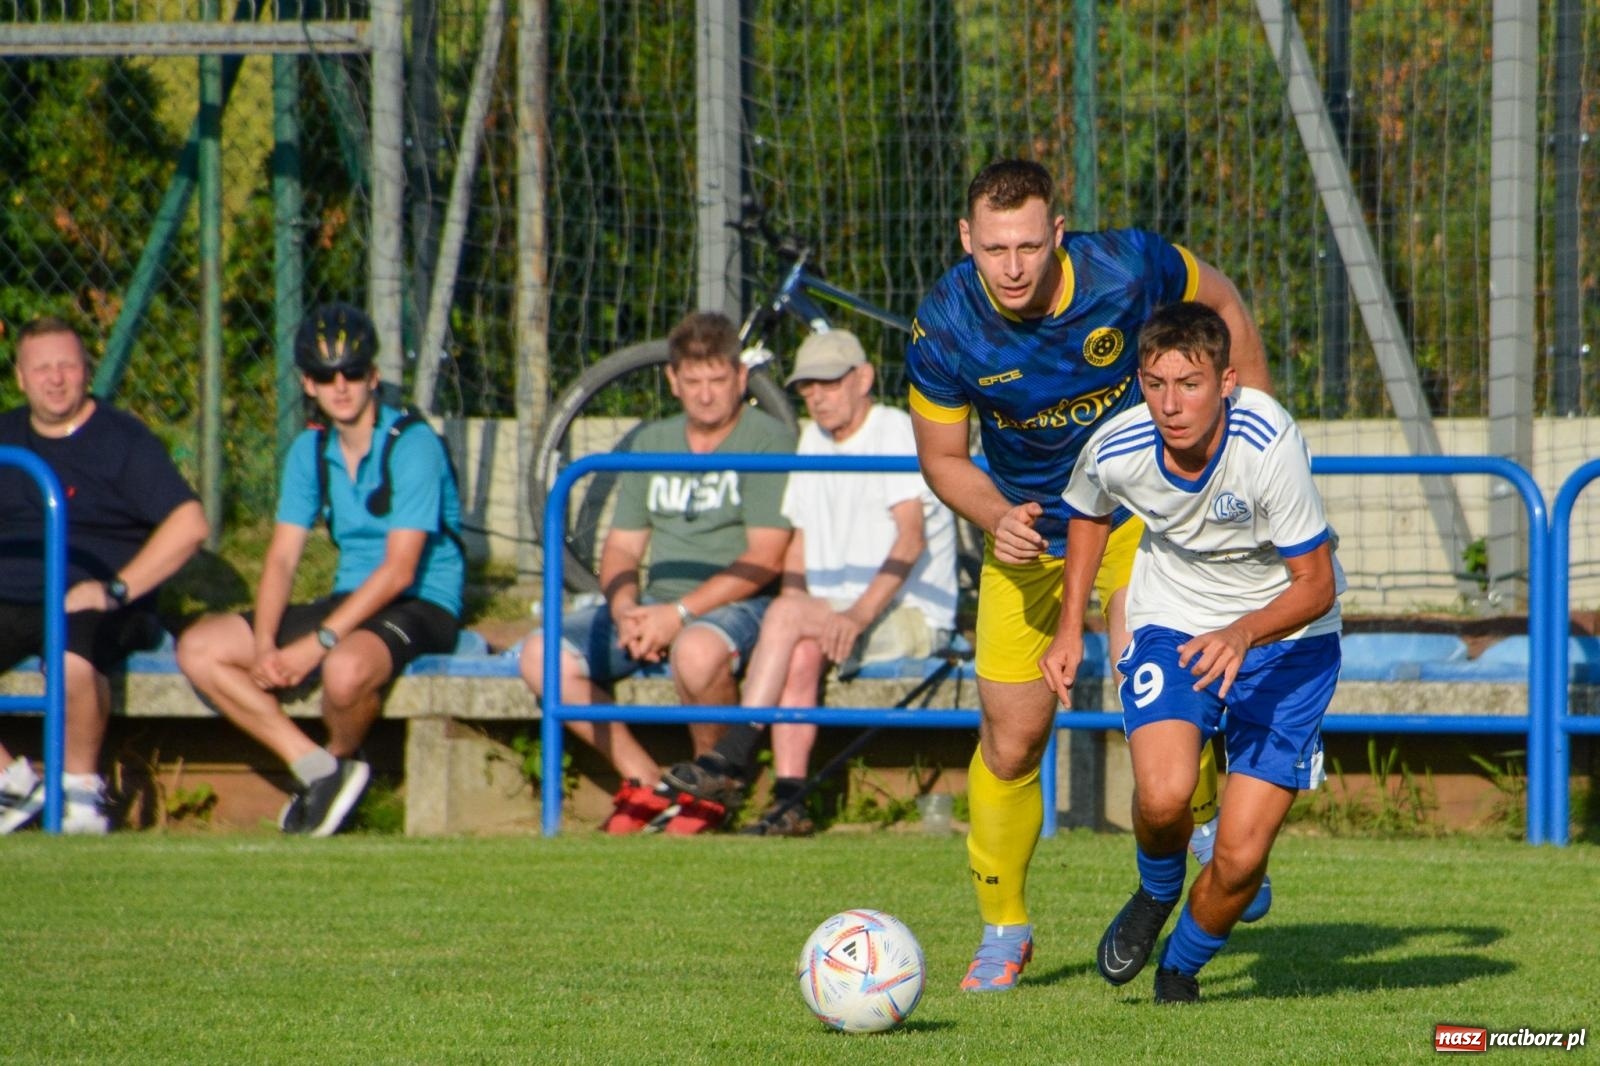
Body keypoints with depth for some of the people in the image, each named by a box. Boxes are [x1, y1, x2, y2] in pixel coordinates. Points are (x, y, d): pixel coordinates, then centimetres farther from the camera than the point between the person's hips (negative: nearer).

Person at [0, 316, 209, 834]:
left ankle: (82, 787, -13)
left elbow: (189, 524, -8)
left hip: (92, 606, -5)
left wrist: (116, 589, -15)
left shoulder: (121, 438, 1)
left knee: (73, 660, -39)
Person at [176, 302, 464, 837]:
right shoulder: (309, 451, 7)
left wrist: (317, 643, -26)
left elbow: (399, 571, -20)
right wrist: (264, 645, -15)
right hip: (348, 600, 7)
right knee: (198, 647, -7)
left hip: (420, 606, -7)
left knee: (346, 668, -40)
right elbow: (282, 557, 4)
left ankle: (340, 760, -4)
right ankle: (315, 768, -10)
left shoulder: (413, 446, -14)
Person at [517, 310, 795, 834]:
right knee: (542, 654, -15)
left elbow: (764, 559, -13)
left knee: (697, 650, -41)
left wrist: (679, 614, -21)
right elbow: (621, 546, 16)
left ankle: (712, 787, -14)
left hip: (736, 602, -6)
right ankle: (647, 786, -6)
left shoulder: (767, 440, -4)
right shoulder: (653, 443, 16)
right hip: (657, 602, 6)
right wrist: (625, 610, -7)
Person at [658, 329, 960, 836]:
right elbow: (799, 541, 16)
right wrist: (789, 621, -4)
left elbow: (910, 539, -19)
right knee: (799, 652, -27)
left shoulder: (897, 433, -7)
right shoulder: (814, 439, 17)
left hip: (909, 617, -6)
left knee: (788, 614, -28)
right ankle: (789, 802, -32)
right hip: (833, 616, 6)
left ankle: (735, 753, -29)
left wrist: (860, 614, -31)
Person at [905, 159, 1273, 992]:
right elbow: (942, 458, -4)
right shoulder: (943, 329, -21)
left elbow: (1221, 302, -1)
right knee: (1011, 740, 1)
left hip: (1140, 507, -2)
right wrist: (994, 517, -24)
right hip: (1026, 526, 2)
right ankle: (1003, 930, 21)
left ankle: (1210, 827, 4)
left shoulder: (1126, 268, -24)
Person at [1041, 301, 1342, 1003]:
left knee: (1240, 858, -9)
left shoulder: (1268, 444, -30)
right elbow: (1088, 514, 9)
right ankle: (1156, 895, 9)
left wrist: (1243, 633, -39)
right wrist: (1070, 628, 6)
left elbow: (1316, 586, -22)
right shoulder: (1115, 450, -18)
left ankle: (1181, 967, 24)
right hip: (1173, 624, 2)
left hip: (1287, 634, -2)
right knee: (1163, 795, -28)